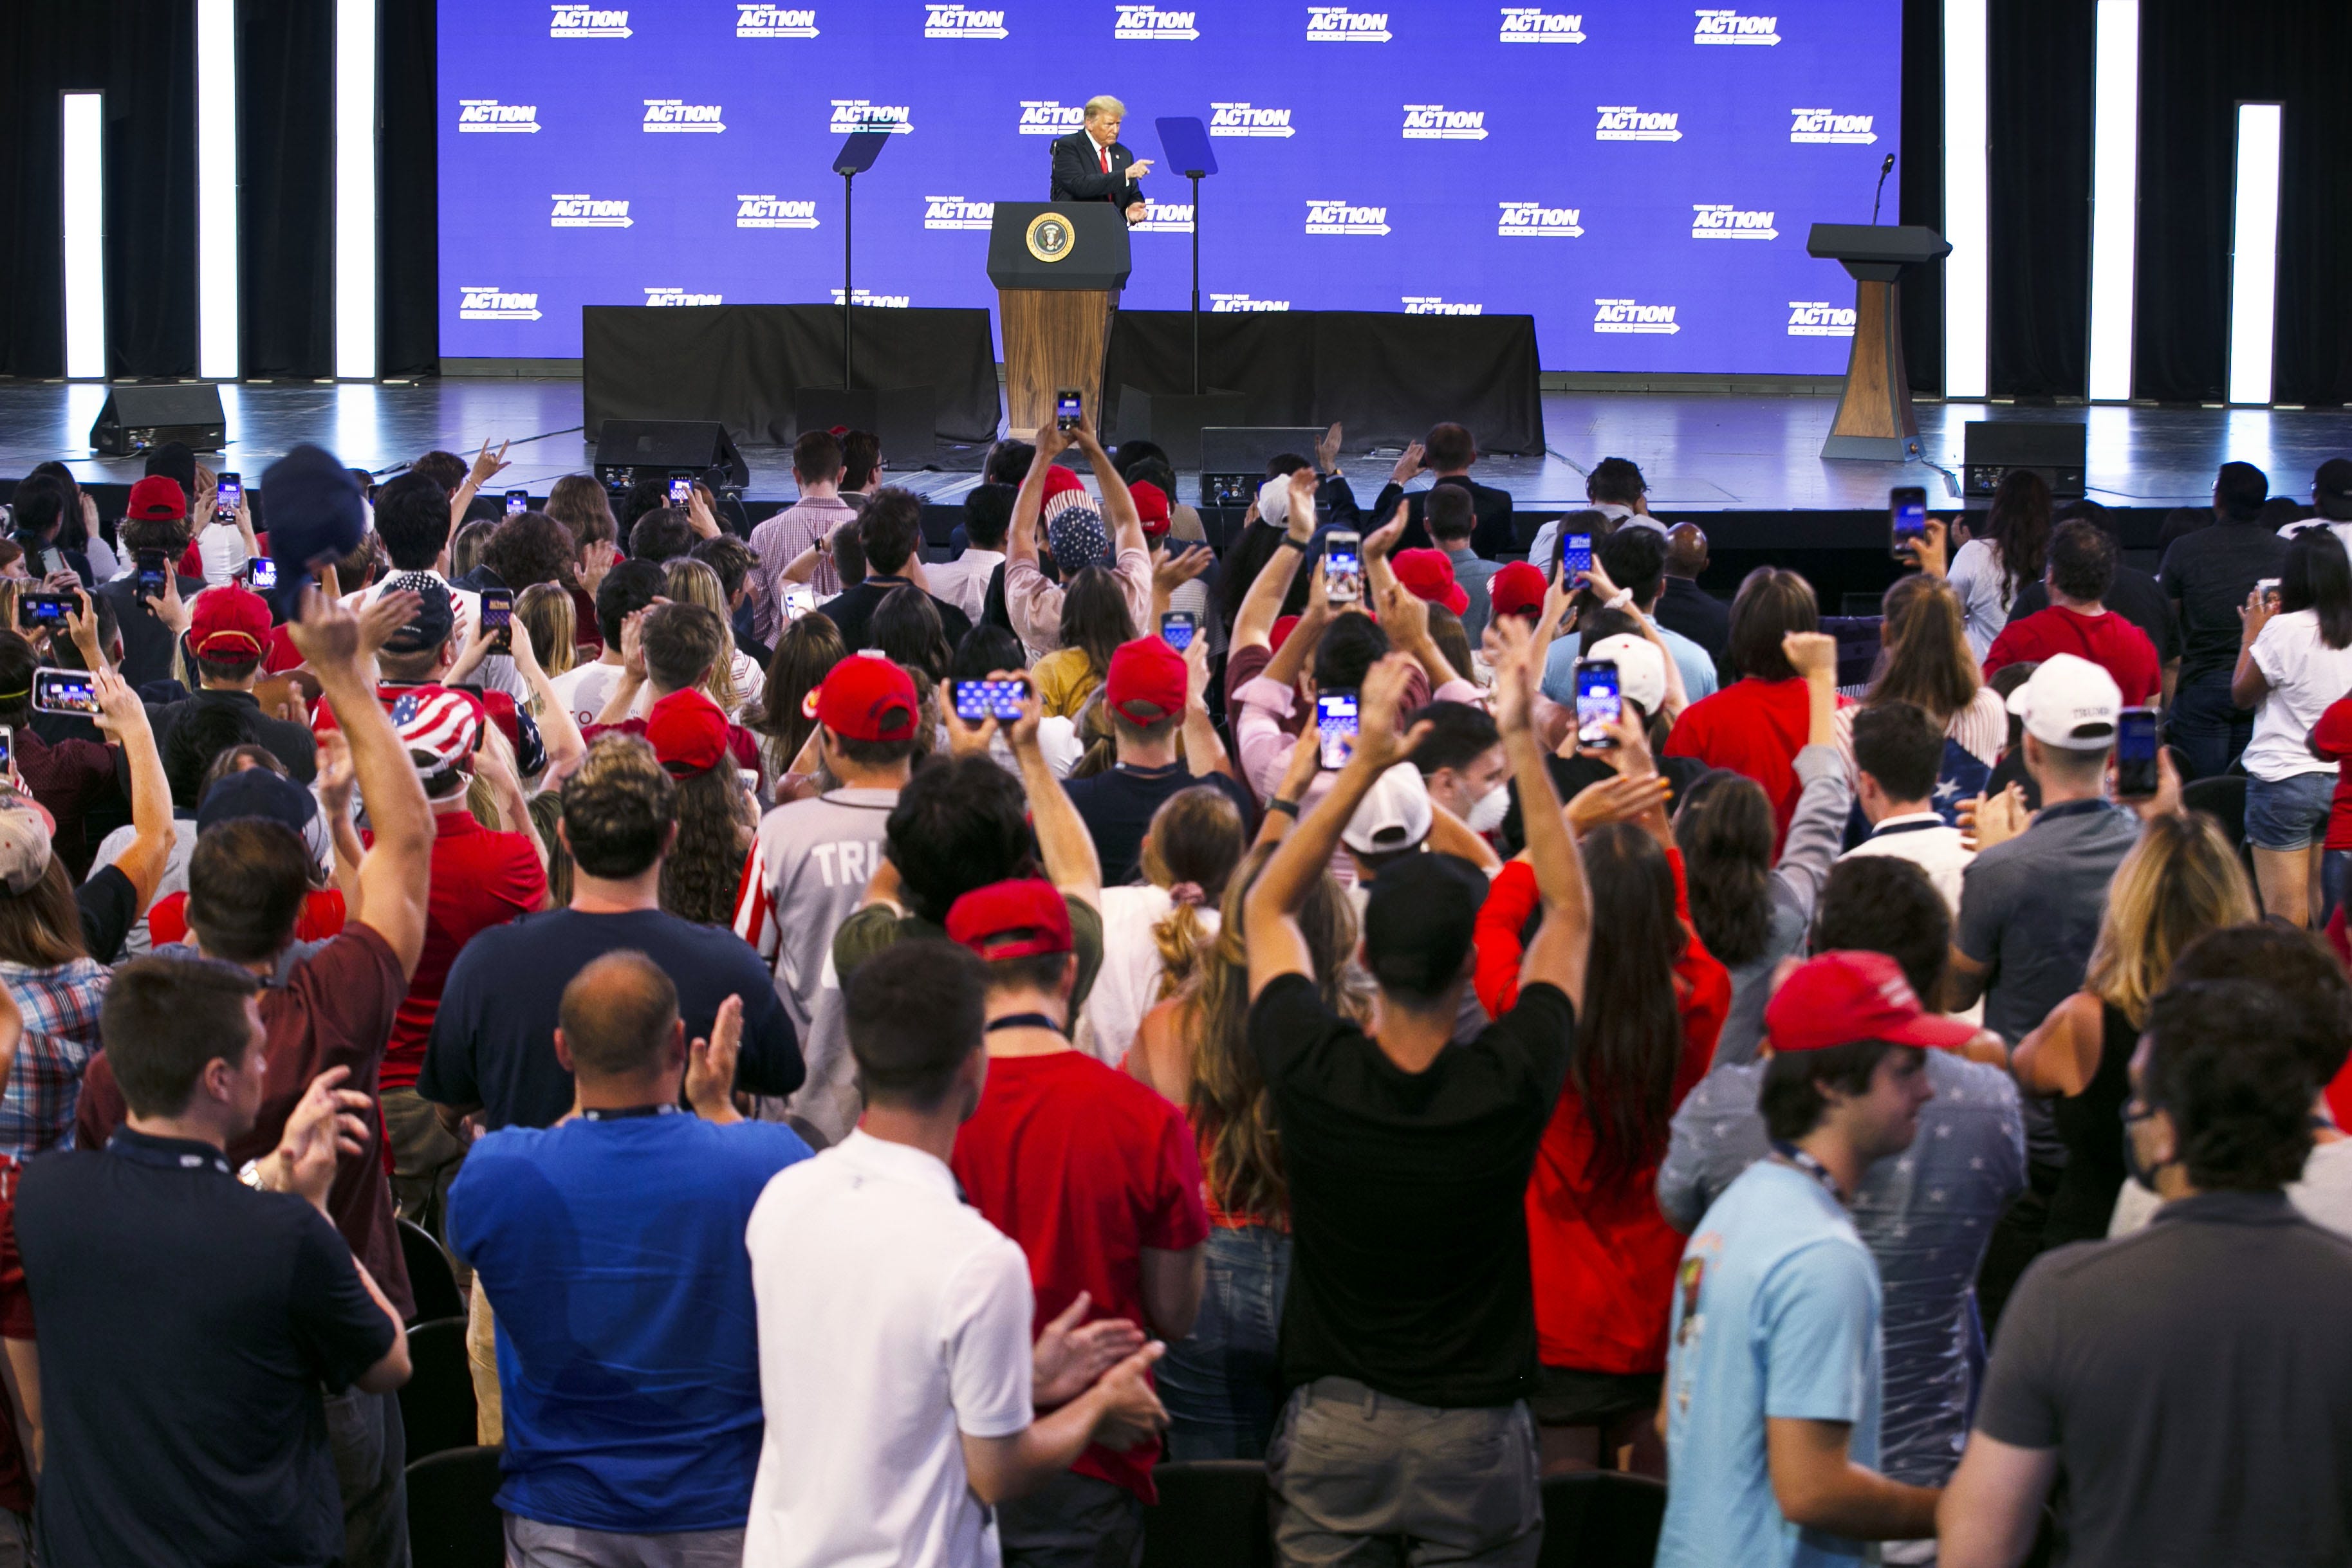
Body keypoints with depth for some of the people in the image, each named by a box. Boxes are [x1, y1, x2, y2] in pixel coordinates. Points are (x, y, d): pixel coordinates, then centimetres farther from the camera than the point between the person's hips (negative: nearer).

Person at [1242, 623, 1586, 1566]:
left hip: (1331, 1428, 1)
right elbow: (1569, 913, -2)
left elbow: (1267, 907, 3)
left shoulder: (1312, 1073, -16)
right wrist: (1524, 744, -4)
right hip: (1473, 1443, -1)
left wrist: (1364, 761, -3)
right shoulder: (1508, 1088, -19)